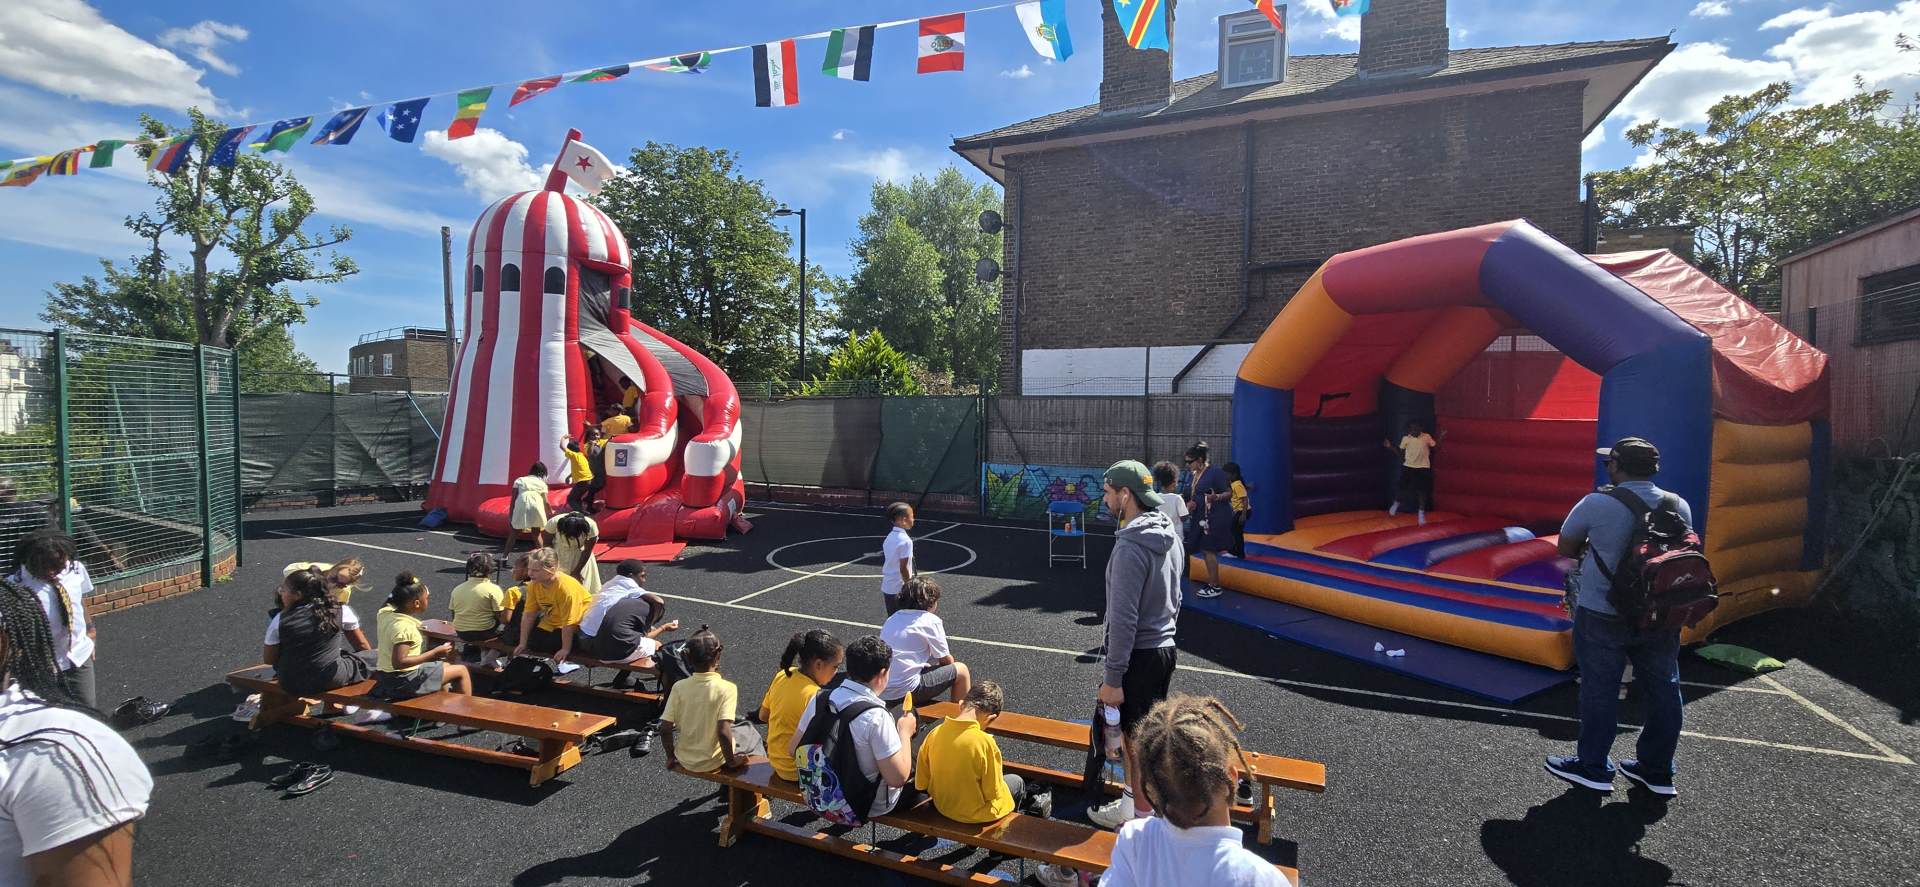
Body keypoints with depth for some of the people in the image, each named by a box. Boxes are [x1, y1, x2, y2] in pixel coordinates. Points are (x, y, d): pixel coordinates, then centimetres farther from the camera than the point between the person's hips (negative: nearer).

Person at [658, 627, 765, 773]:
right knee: (748, 730, 25)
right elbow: (723, 732, -29)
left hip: (684, 760, 4)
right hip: (712, 762, -3)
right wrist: (731, 761, -12)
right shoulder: (727, 688, -24)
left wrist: (671, 757, 6)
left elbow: (665, 729, -11)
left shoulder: (679, 686, -14)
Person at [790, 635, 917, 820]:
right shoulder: (875, 716, -31)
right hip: (869, 806, -6)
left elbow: (793, 749, 0)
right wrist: (904, 732, -12)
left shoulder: (819, 699, -12)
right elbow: (897, 778, -26)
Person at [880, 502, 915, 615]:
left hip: (886, 587, 8)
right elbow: (903, 568, -20)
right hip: (899, 590, -8)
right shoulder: (906, 541, -19)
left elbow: (883, 563, 11)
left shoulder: (889, 537, 5)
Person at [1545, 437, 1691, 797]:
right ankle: (1657, 771, 27)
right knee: (1662, 689, 15)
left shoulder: (1597, 504, -15)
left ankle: (1593, 767, 17)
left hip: (1603, 615, -5)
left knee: (1599, 687, 6)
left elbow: (1565, 548, -4)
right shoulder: (1679, 506, 1)